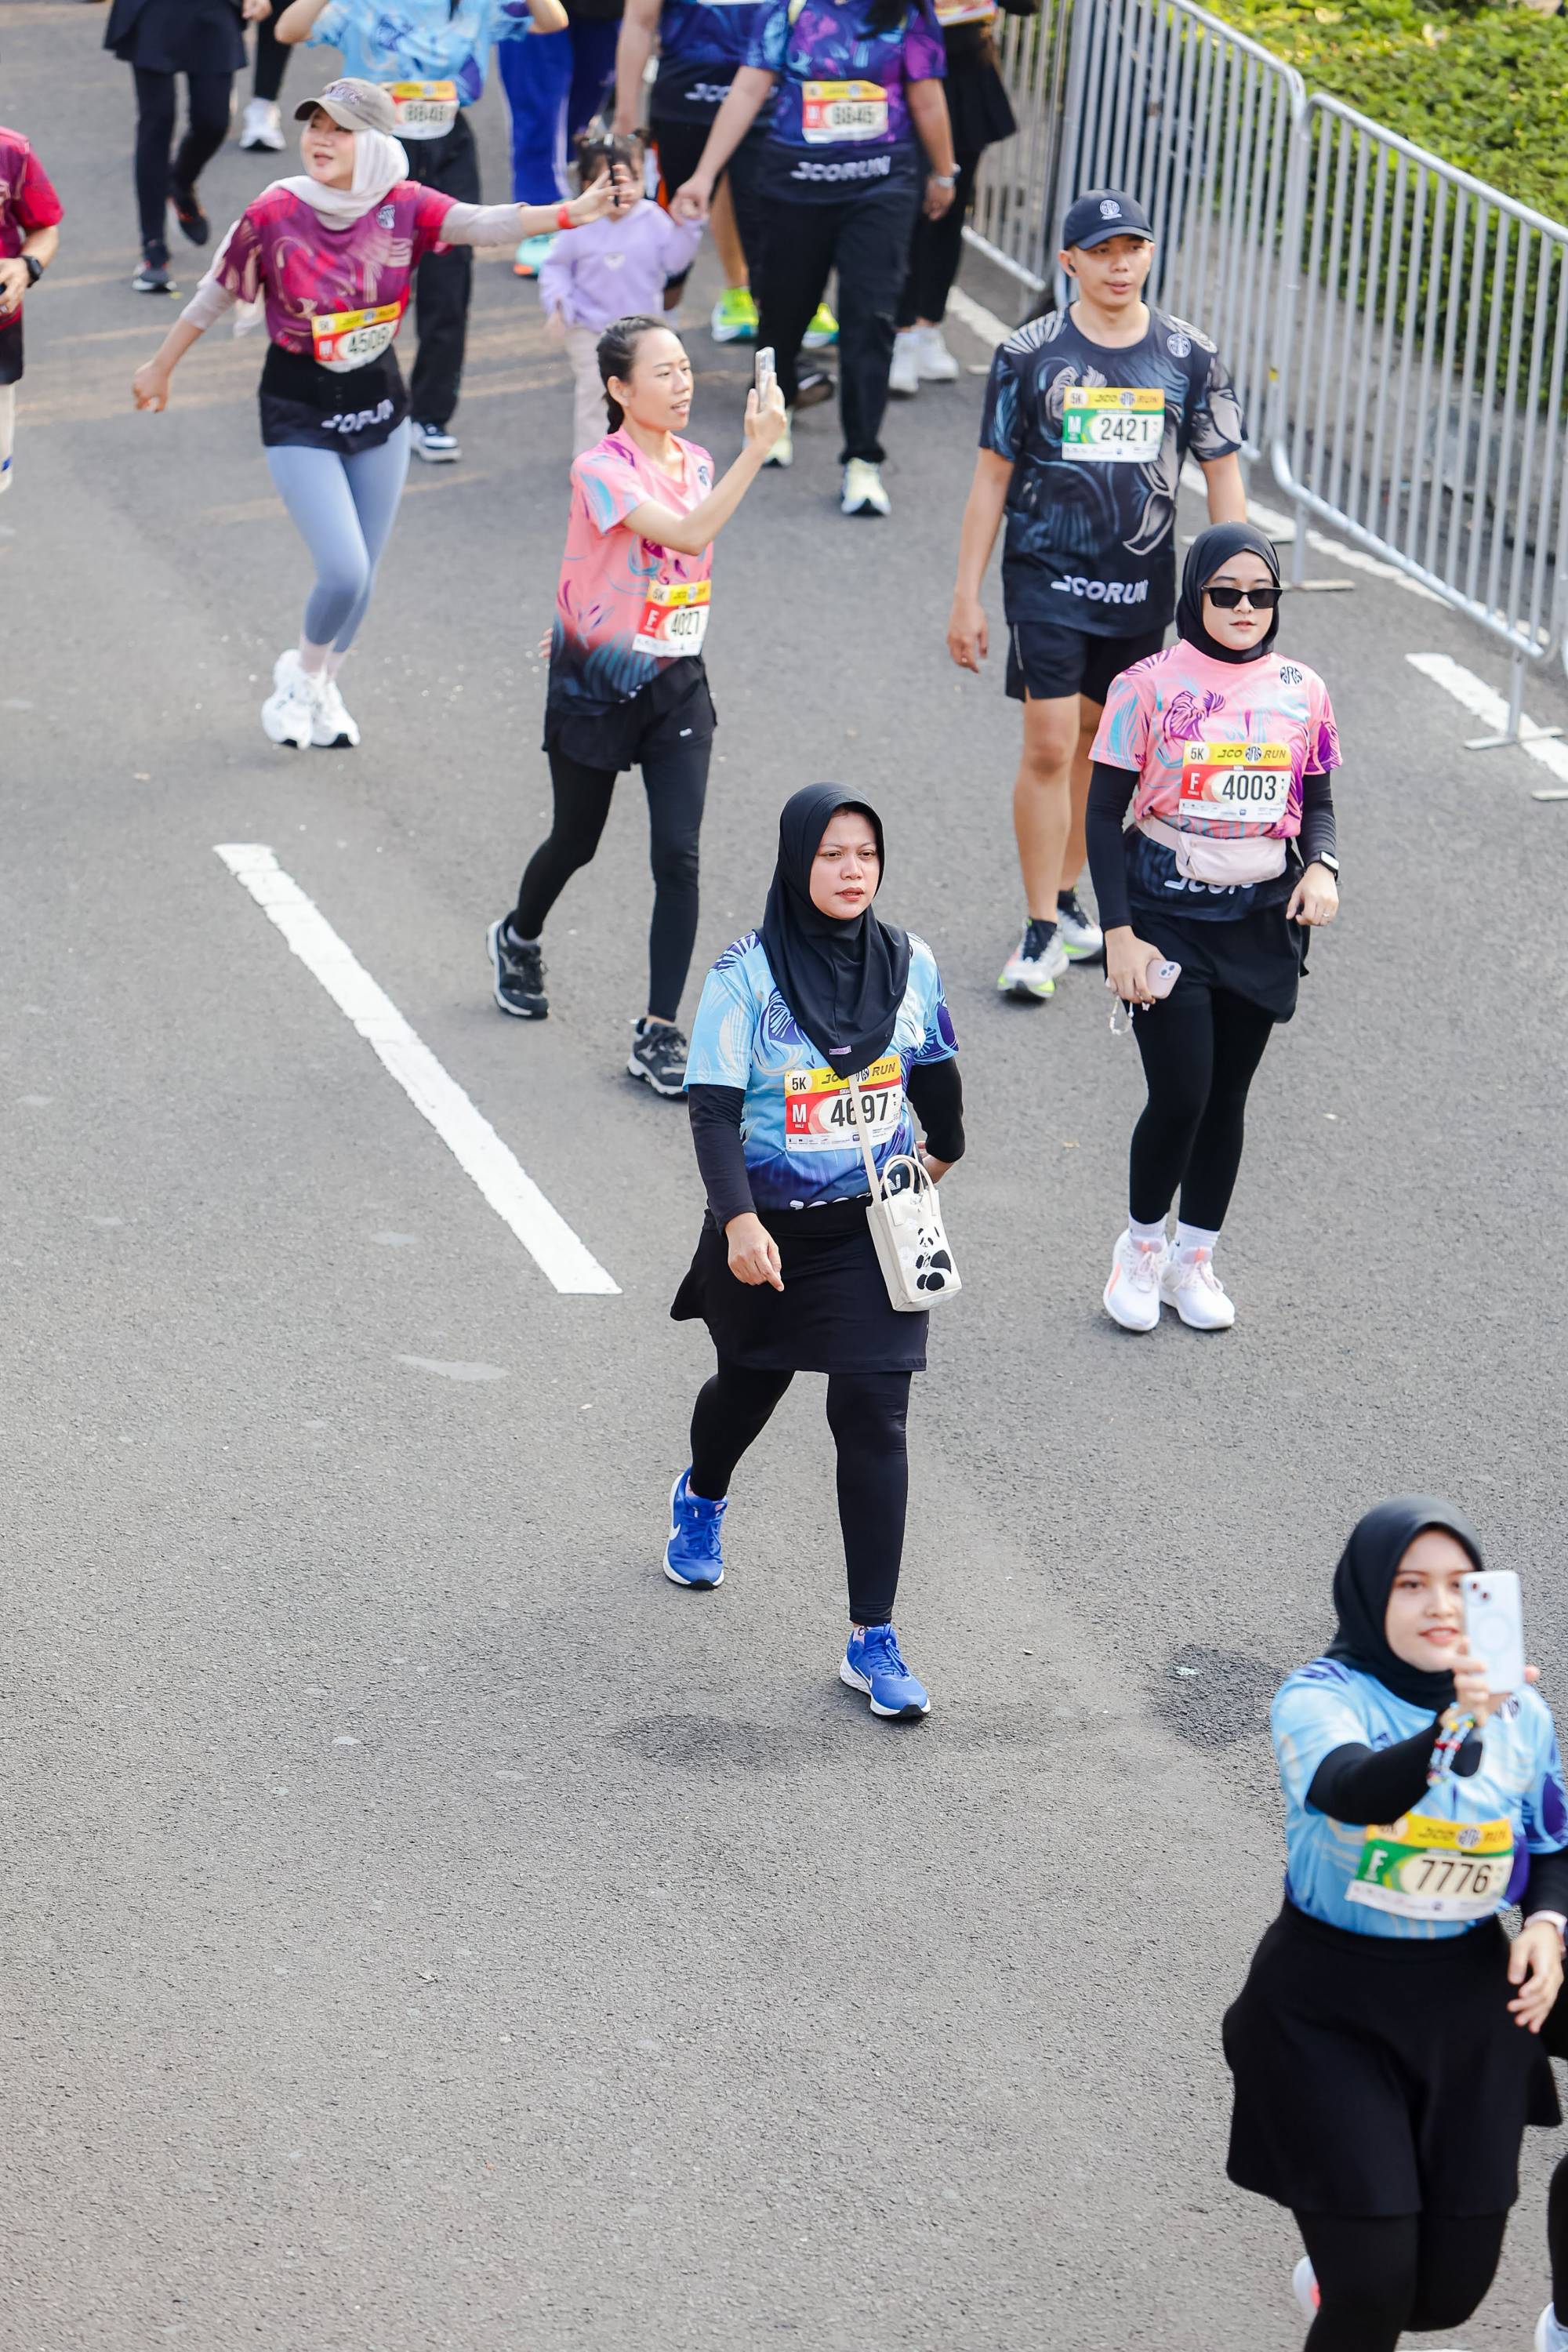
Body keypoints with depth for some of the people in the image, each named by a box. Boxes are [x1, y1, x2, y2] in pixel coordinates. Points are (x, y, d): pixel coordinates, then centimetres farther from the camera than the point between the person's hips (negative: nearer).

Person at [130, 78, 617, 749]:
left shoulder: (403, 207, -10)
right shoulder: (274, 214, -17)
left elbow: (481, 223, -24)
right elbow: (214, 296, -3)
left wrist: (565, 214, -41)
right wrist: (161, 365, 10)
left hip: (379, 404, 3)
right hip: (299, 414, -3)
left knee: (363, 573, 13)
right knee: (344, 572, -13)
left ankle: (323, 691, 40)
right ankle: (302, 676, 19)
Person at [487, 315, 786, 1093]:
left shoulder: (696, 464, 2)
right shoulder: (600, 472, -20)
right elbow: (688, 534, -36)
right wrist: (757, 450, -41)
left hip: (675, 685, 4)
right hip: (594, 685, -4)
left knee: (678, 857, -8)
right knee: (576, 843, 15)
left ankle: (659, 1034, -2)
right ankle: (519, 939, 48)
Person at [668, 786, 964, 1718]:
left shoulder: (909, 964, -5)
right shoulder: (747, 976, -16)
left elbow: (934, 1071, 12)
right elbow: (714, 1110, -20)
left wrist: (944, 1151, 28)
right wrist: (738, 1221, -31)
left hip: (874, 1226, 1)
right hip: (771, 1229, -1)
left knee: (874, 1417, -8)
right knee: (751, 1385, 23)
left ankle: (874, 1641, -3)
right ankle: (701, 1501, 59)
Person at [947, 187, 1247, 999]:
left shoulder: (1189, 356, 0)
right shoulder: (1029, 354, -5)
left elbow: (1223, 474, 6)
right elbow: (993, 475, 1)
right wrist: (966, 595, 0)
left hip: (1142, 586, 3)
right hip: (1047, 575, -3)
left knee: (1098, 742, 13)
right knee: (1048, 748, -8)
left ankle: (1064, 896, 30)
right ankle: (1041, 932, -1)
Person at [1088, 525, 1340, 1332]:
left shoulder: (1301, 691, 3)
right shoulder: (1150, 687, -8)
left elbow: (1317, 804, 13)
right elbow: (1104, 813, -4)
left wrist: (1322, 867, -9)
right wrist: (1120, 933, -10)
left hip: (1262, 917, 3)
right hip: (1167, 911, -3)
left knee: (1226, 1096, 10)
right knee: (1180, 1096, -8)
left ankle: (1194, 1258, 26)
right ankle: (1142, 1248, 16)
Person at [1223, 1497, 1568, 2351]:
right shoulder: (1320, 1696, -15)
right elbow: (1354, 1792, -37)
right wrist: (1451, 1727, -54)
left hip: (1471, 2004, 4)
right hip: (1332, 2009, -4)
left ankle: (1335, 2274, 42)